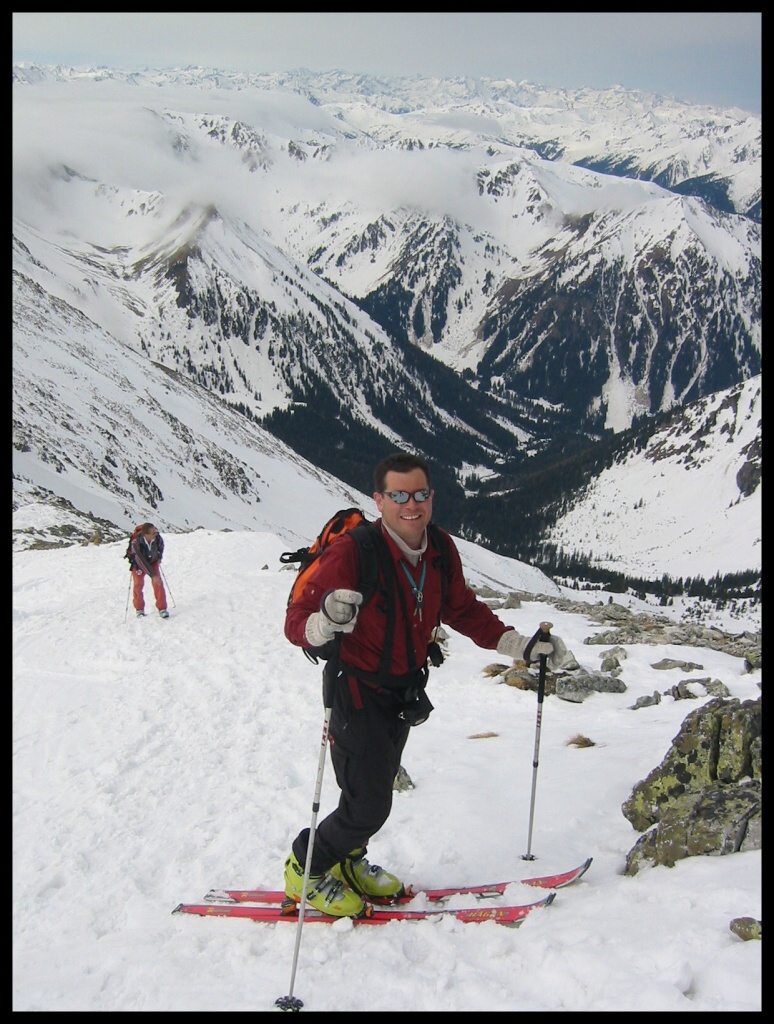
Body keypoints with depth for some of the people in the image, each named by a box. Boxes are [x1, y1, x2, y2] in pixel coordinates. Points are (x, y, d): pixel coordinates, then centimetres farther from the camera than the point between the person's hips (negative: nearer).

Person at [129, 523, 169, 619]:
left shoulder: (157, 538, -28)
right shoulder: (136, 543, -38)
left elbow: (161, 546, -1)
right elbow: (141, 561, -36)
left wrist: (159, 558, 4)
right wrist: (153, 575, -38)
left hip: (153, 562, 2)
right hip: (139, 564, -2)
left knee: (158, 583, -11)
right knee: (138, 584, -9)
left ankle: (162, 608, -4)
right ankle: (139, 609, 11)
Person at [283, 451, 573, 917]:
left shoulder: (441, 549, -7)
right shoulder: (352, 552, -28)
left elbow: (464, 610, 9)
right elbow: (296, 621, -29)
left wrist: (521, 645, 3)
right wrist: (325, 622, -52)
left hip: (404, 693, 7)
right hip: (357, 692, -7)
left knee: (379, 788, 22)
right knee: (369, 804, -6)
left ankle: (349, 865, 46)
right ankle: (306, 871, 20)